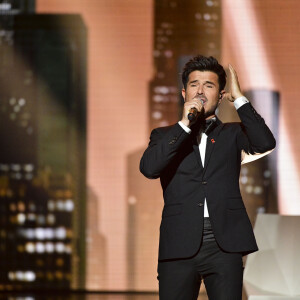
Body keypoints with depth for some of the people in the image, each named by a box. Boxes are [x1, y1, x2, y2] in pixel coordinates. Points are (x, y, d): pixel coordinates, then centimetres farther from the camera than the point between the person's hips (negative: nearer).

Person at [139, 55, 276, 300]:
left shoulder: (232, 134, 16)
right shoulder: (165, 135, 16)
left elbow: (265, 143, -4)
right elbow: (149, 168, -4)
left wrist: (239, 98, 1)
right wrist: (184, 124, -6)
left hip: (224, 245, 0)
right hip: (180, 246, 0)